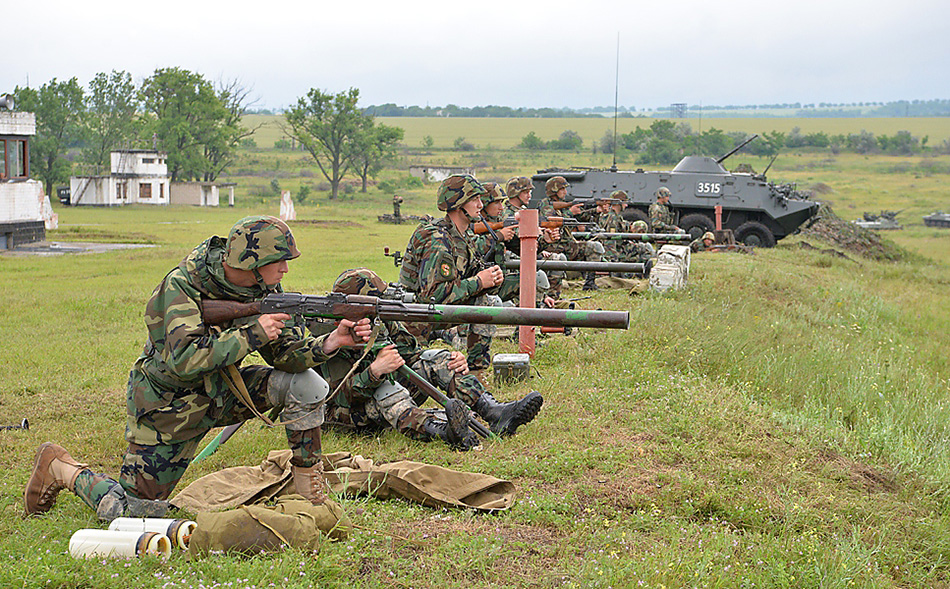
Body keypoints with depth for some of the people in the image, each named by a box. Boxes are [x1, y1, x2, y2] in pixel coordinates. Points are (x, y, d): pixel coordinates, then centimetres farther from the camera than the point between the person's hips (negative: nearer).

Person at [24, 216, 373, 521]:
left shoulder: (265, 288, -9)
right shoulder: (181, 286, -28)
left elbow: (286, 353, -9)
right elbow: (184, 361, -38)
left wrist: (332, 342, -27)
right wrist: (251, 334, -37)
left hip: (219, 391, 6)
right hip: (167, 407, -5)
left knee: (306, 385, -14)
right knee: (132, 513, -3)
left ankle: (310, 490, -1)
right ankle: (60, 468, 23)